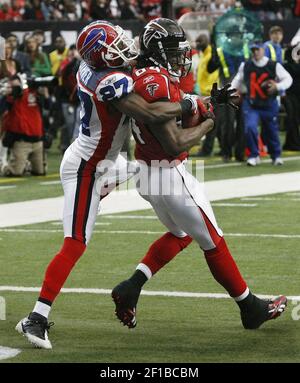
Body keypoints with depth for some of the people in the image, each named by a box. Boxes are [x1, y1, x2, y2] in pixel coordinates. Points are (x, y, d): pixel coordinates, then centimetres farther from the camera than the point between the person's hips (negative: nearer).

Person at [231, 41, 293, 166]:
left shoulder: (274, 66, -8)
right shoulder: (245, 66, 0)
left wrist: (277, 86, -23)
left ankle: (276, 156, 34)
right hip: (251, 104, 1)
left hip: (269, 105, -1)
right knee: (250, 128, -19)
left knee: (272, 132, 10)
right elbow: (238, 79, 15)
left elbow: (288, 79, -5)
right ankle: (254, 155, -2)